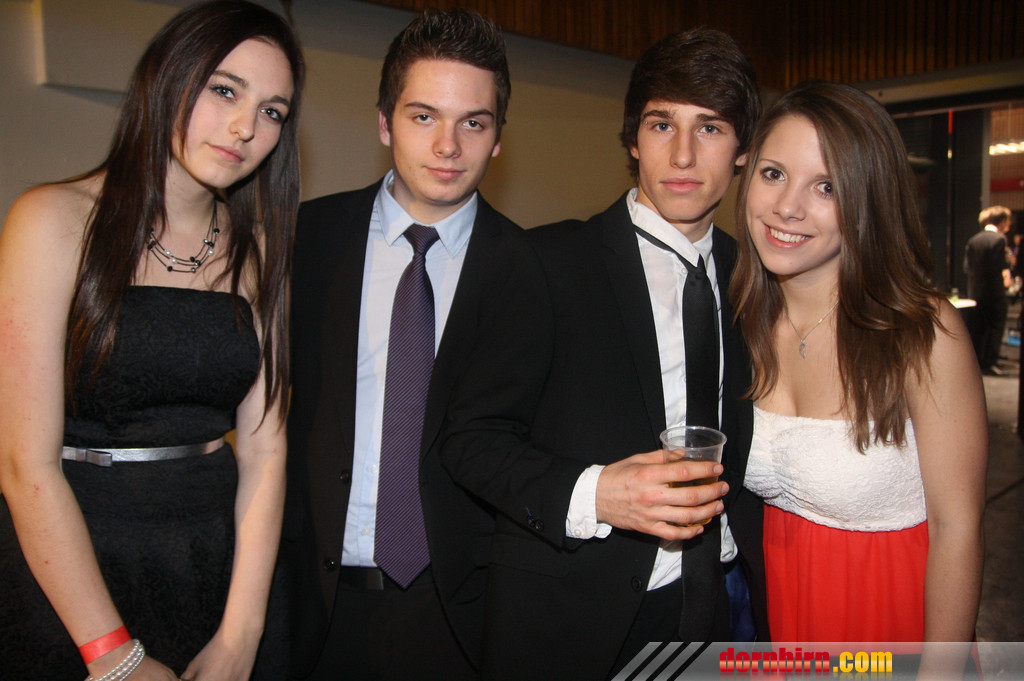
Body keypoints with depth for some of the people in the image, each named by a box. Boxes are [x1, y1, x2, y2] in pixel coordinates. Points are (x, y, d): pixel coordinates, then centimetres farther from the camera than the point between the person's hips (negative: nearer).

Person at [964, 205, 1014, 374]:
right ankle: (990, 362, 1)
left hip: (975, 292, 6)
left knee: (978, 329, 12)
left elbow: (967, 267, 5)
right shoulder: (999, 239, -12)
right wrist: (1009, 261, 0)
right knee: (995, 328, 1)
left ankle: (975, 362, 15)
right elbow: (998, 266, -19)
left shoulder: (973, 240, 6)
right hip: (995, 292, -6)